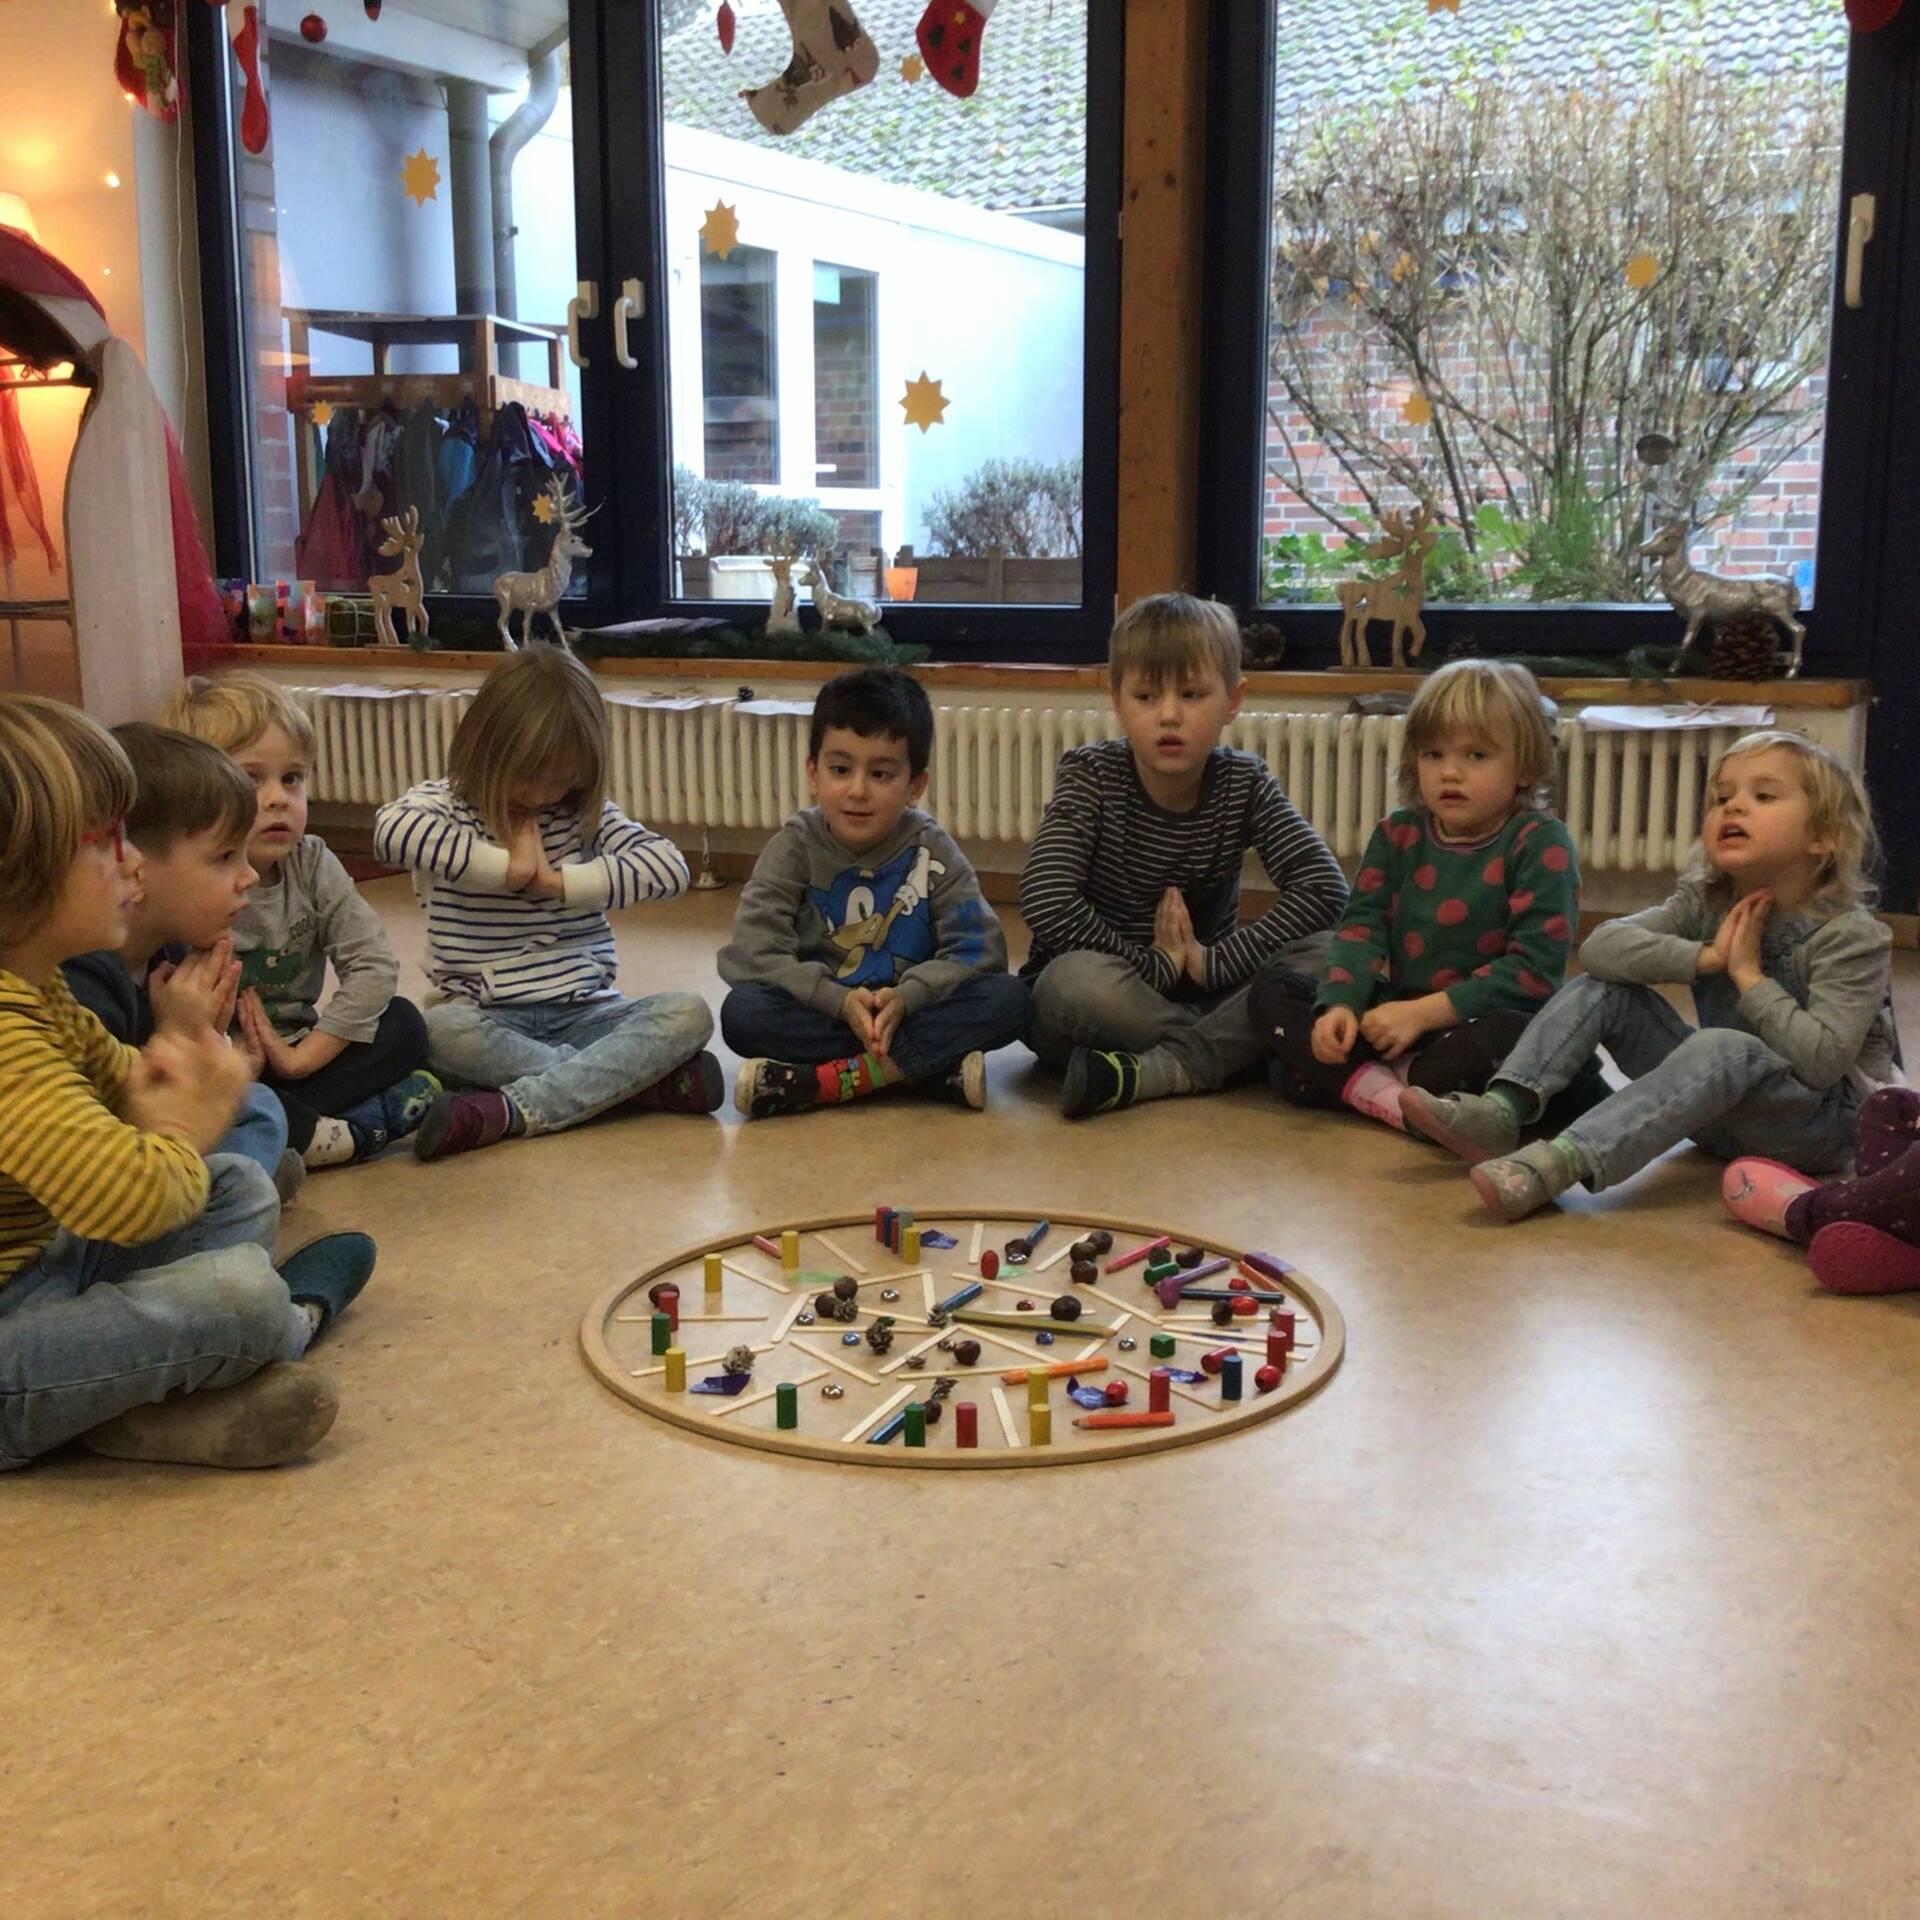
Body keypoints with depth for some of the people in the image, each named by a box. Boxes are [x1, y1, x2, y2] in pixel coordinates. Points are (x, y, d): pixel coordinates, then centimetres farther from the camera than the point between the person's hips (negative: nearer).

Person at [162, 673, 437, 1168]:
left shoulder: (313, 865, -3)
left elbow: (374, 963, -8)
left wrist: (302, 1056, -16)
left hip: (291, 1055, 5)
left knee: (404, 1023, -11)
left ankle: (292, 1131, -25)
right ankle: (362, 1129, -29)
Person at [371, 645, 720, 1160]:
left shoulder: (586, 814, 9)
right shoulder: (447, 804, 1)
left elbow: (670, 866, -7)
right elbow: (391, 830, -24)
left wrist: (558, 881, -13)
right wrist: (508, 866, -19)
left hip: (585, 1011, 3)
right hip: (489, 1017, -2)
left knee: (688, 1013, -23)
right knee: (437, 1031, -36)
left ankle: (506, 1110, -34)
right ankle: (640, 1077, -30)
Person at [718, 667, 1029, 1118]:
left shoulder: (930, 849, 0)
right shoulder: (795, 847, -2)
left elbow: (979, 949, -9)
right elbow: (753, 952, -14)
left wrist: (906, 996, -27)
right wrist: (840, 1001, -27)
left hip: (911, 1012, 1)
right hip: (819, 1016, 0)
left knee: (1007, 998, -24)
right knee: (741, 1011, -30)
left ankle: (823, 1082, -28)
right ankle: (938, 1067, -30)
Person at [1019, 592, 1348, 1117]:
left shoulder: (1244, 784, -3)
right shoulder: (1089, 774, -10)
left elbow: (1326, 888, -14)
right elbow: (1046, 900, -24)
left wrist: (1212, 961, -20)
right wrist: (1154, 964, -20)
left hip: (1201, 990, 3)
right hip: (1108, 997, -3)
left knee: (1325, 955, -22)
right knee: (1075, 979, -38)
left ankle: (1146, 1072, -30)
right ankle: (1236, 1052, -18)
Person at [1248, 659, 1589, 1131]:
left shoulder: (1540, 844, -9)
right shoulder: (1397, 834, 7)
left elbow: (1534, 967, -17)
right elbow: (1362, 926, -1)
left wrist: (1423, 1013, -21)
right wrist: (1339, 1004, -22)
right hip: (1394, 1013, 5)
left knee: (1511, 1039, -39)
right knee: (1269, 991, -9)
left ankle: (1349, 1081, -25)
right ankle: (1388, 1097, -28)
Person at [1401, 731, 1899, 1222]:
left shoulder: (1849, 936, -15)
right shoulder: (1704, 903, 1)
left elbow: (1823, 1060, -26)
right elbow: (1600, 947, -14)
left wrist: (1749, 975, -21)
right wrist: (1705, 957, -23)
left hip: (1827, 1122, -5)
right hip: (1723, 1105, 6)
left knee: (1725, 1046, -37)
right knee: (1602, 987, -8)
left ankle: (1560, 1162, -48)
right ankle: (1500, 1112, -25)